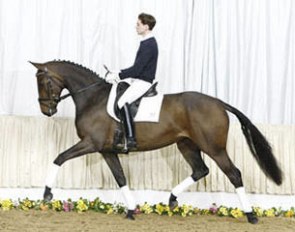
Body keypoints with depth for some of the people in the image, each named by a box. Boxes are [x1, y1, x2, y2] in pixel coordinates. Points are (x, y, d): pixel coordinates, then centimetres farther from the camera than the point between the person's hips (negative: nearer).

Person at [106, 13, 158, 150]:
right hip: (137, 80, 11)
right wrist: (118, 73, 11)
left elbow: (137, 69, -22)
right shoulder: (147, 43, 14)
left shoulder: (149, 45, -18)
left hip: (143, 82, -11)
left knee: (123, 102, -28)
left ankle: (130, 139, -31)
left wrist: (118, 76, -16)